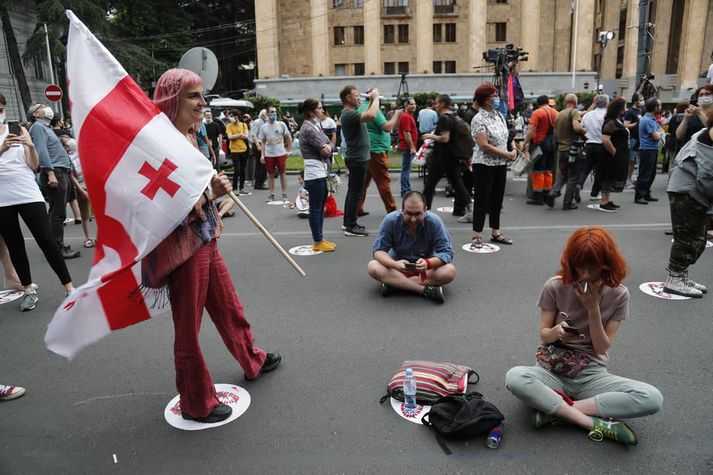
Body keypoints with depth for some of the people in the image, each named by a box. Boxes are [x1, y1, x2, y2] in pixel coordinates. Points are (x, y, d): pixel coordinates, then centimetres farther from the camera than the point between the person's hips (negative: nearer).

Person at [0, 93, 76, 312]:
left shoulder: (19, 130, 7)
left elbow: (34, 165, 3)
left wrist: (31, 146, -14)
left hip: (29, 195, -1)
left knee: (47, 241, -4)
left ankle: (69, 287, 0)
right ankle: (28, 290, 17)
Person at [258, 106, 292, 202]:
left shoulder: (281, 124, 0)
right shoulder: (263, 127, 4)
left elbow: (288, 137, 6)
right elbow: (262, 142, 6)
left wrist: (289, 150, 0)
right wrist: (262, 155, -1)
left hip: (281, 153, -1)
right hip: (268, 154, 1)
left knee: (283, 173, 3)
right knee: (270, 174, 6)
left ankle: (284, 194, 11)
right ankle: (272, 195, 14)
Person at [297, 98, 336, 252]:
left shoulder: (316, 125, 15)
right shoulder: (308, 129, -14)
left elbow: (330, 144, 10)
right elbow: (323, 150, -17)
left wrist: (329, 147, -11)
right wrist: (327, 148, 4)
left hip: (323, 171, 10)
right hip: (315, 173, -10)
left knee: (321, 208, 14)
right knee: (315, 209, -1)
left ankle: (320, 239, 22)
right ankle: (317, 242, 6)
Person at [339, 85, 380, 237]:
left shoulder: (350, 113, 12)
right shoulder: (349, 114, -19)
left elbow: (367, 116, 26)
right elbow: (371, 115, -34)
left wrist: (372, 100, 14)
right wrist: (376, 97, -19)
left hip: (356, 158, 10)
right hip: (357, 159, -10)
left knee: (353, 191, 16)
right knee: (355, 193, -6)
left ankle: (348, 222, 24)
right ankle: (350, 227, -1)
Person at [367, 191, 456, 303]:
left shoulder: (434, 222, -20)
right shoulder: (390, 220, -19)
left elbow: (447, 253, -19)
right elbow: (378, 251, -17)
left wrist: (428, 263, -41)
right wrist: (395, 264, -39)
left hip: (425, 267, 0)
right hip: (398, 264, 0)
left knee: (450, 271, -30)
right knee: (373, 267, -29)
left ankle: (393, 282, -25)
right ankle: (424, 289, -29)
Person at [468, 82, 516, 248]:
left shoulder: (499, 115, 10)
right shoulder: (479, 119, -13)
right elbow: (484, 145, -21)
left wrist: (513, 151, -2)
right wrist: (506, 154, -17)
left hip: (501, 164, 7)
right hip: (484, 164, -7)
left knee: (497, 199, 12)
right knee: (482, 200, -1)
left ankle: (496, 233, 22)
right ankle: (477, 236, 6)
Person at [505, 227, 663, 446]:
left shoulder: (618, 294, -3)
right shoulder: (555, 286, -7)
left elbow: (602, 348, -4)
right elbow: (544, 335, -1)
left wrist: (593, 309, -17)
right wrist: (556, 332, -25)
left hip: (592, 374, 2)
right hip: (552, 371, -1)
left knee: (652, 399, -26)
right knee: (514, 378, -34)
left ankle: (557, 410, -21)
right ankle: (596, 424, -25)